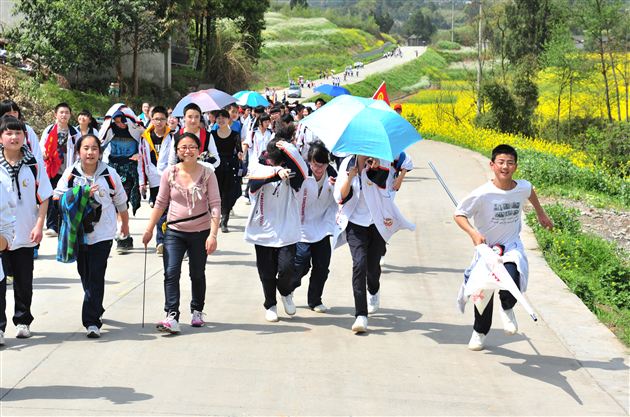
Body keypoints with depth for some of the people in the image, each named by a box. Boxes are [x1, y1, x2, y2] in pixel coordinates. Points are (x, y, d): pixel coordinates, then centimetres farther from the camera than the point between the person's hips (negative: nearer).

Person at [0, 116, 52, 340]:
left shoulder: (34, 164, -1)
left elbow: (44, 197, 2)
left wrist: (39, 226, -6)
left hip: (25, 235, 1)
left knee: (24, 282, 13)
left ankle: (23, 321, 27)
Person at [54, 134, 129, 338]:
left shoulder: (109, 174, -4)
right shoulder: (71, 173, -2)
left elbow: (121, 202, 8)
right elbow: (59, 197, -6)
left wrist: (125, 224, 19)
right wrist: (83, 193, -18)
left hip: (102, 234, -3)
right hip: (79, 233, 3)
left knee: (96, 277, -10)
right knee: (85, 275, 13)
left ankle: (92, 321, -10)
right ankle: (97, 310, 35)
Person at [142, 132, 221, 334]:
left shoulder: (207, 173, -8)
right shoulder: (169, 173, -3)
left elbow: (215, 205, -10)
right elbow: (161, 203, 5)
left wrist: (213, 234, -18)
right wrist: (149, 229, 6)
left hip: (200, 232, -1)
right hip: (175, 232, 1)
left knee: (197, 274, 14)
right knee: (171, 273, -13)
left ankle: (197, 311, 34)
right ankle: (172, 317, -17)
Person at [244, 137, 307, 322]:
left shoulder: (291, 176, 0)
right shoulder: (259, 170, -2)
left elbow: (302, 170, -21)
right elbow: (259, 176, -25)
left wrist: (288, 149, -24)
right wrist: (277, 171, -44)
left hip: (286, 232, -1)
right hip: (263, 230, 1)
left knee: (287, 268, -11)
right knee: (267, 273, 8)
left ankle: (286, 292, 21)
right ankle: (270, 305, 28)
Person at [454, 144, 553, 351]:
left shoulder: (523, 187, -10)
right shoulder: (483, 194, -21)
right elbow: (459, 215, -13)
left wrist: (541, 214, 29)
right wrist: (473, 233, -29)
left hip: (512, 247, 1)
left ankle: (507, 309, 9)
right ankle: (479, 332, 40)